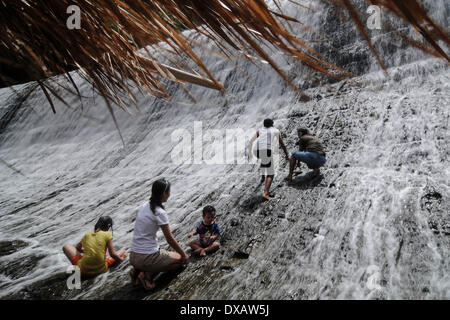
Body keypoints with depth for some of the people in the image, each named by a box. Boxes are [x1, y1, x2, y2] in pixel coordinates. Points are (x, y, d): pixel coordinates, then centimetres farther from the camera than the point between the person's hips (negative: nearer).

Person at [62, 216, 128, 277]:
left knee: (66, 247, 17)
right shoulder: (107, 235, -3)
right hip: (101, 270, -2)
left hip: (84, 270, 2)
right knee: (123, 251, 16)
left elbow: (77, 249, 25)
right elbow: (112, 254, -4)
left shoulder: (87, 235, 7)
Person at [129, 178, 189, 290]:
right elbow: (170, 240, -11)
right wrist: (184, 254, 4)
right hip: (147, 258, -8)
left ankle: (137, 270, 10)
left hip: (133, 257, 8)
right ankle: (148, 274, -3)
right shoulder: (160, 212, -18)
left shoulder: (144, 206, 6)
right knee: (180, 259, 13)